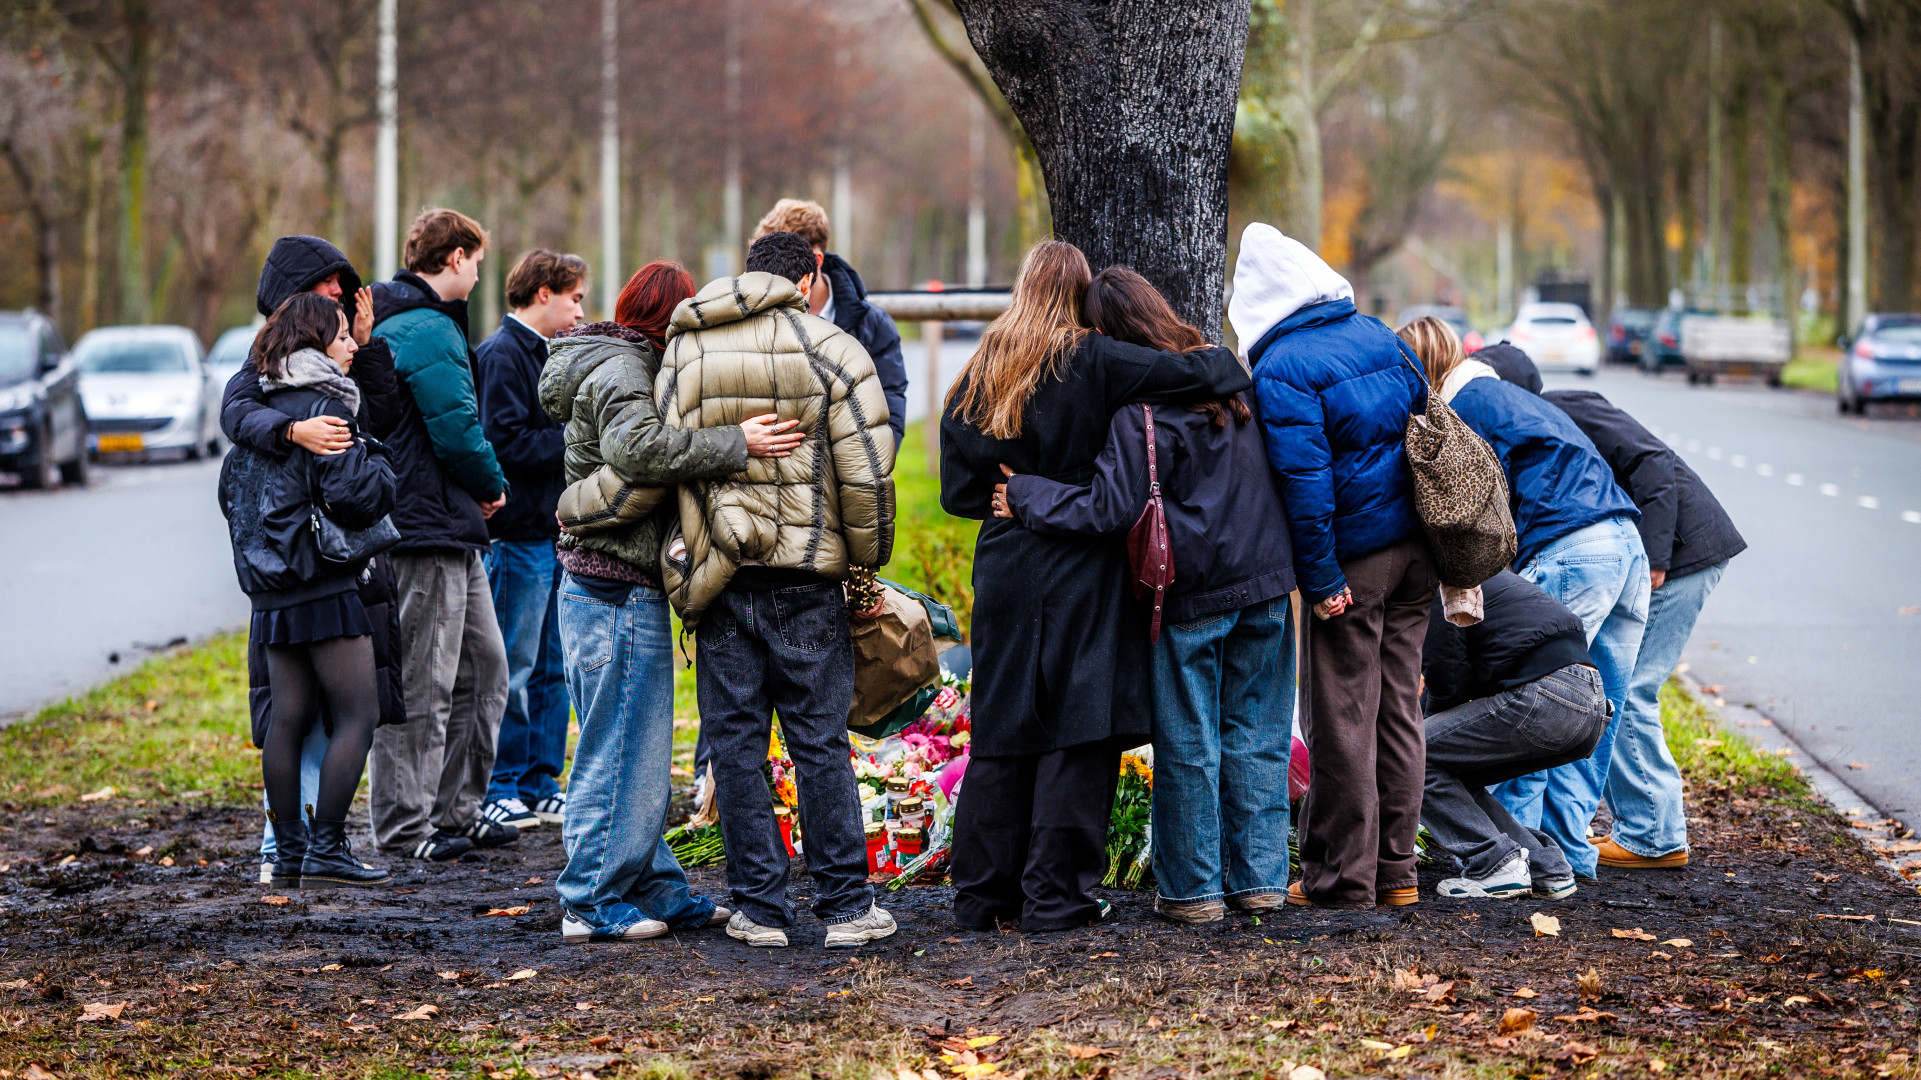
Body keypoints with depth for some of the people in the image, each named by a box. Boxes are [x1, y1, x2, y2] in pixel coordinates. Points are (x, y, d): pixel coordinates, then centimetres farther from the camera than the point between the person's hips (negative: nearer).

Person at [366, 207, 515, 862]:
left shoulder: (397, 324, 18)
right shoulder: (429, 330, -16)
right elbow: (459, 431, -20)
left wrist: (478, 491, 13)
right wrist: (492, 488, -2)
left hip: (451, 535, 11)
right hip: (426, 529, -11)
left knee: (484, 666, 16)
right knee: (421, 684, -5)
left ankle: (457, 812, 22)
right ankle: (405, 827, 0)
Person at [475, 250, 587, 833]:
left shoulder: (544, 354, 18)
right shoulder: (501, 355, -12)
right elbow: (507, 441, -20)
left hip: (553, 531, 9)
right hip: (519, 534, -9)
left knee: (551, 668, 11)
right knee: (513, 670, -5)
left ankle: (540, 786, 17)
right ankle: (498, 790, 1)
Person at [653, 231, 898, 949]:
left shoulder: (681, 354, 6)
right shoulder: (830, 349, -4)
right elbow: (866, 473, -8)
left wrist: (690, 566, 6)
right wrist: (868, 558, 5)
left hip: (716, 572, 2)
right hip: (807, 575, -2)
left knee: (736, 742, 7)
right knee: (820, 741, 4)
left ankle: (759, 908, 8)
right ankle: (846, 905, 7)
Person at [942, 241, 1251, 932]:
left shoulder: (978, 377, 7)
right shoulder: (1095, 364, -7)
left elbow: (957, 490, 7)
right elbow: (1198, 376, -11)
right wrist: (1225, 363, 10)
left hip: (1003, 573, 5)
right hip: (1079, 576, -5)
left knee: (1001, 729, 11)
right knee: (1077, 732, -1)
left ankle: (982, 894, 13)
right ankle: (1055, 894, -2)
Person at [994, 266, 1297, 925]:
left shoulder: (1140, 407, -17)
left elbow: (1111, 507, -20)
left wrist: (1024, 498, -12)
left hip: (1190, 594, -6)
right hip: (1264, 579, 6)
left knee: (1187, 742, 4)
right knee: (1256, 733, 12)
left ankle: (1193, 888, 10)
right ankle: (1258, 878, 16)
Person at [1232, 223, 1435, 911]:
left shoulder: (1280, 368, -12)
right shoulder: (1379, 337, 10)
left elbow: (1304, 478, -17)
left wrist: (1321, 581, -14)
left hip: (1355, 557, -7)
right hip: (1418, 546, 7)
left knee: (1341, 719, 1)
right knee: (1397, 706, 14)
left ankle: (1342, 877, 6)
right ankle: (1394, 867, 21)